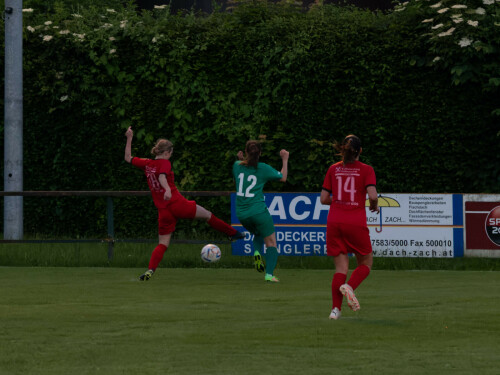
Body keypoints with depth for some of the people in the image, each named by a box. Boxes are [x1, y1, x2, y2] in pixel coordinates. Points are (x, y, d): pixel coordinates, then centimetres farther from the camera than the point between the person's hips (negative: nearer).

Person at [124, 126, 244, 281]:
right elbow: (162, 177, -27)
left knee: (163, 244, 7)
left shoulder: (146, 164, 10)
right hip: (177, 203, -5)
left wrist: (129, 139, 29)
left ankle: (150, 270, -14)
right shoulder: (164, 163, -6)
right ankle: (232, 233, 28)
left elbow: (128, 158, 23)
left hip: (163, 210, 5)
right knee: (207, 215, 16)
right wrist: (167, 189, -45)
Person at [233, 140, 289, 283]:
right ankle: (269, 274, -11)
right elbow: (283, 178, 8)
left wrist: (240, 159, 31)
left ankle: (257, 253, -1)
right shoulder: (263, 168, -5)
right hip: (258, 211, -4)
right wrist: (285, 160, 18)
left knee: (257, 234, 30)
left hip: (241, 214, 4)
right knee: (271, 242, 5)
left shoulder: (237, 165, 3)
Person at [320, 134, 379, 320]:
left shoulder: (333, 169, 8)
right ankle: (349, 286, -16)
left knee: (341, 267, 7)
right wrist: (374, 206, 7)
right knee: (366, 263, 13)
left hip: (334, 222, 3)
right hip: (356, 222, -3)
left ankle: (336, 308, -6)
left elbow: (324, 199, 8)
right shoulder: (366, 170, -1)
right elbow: (373, 195, -13)